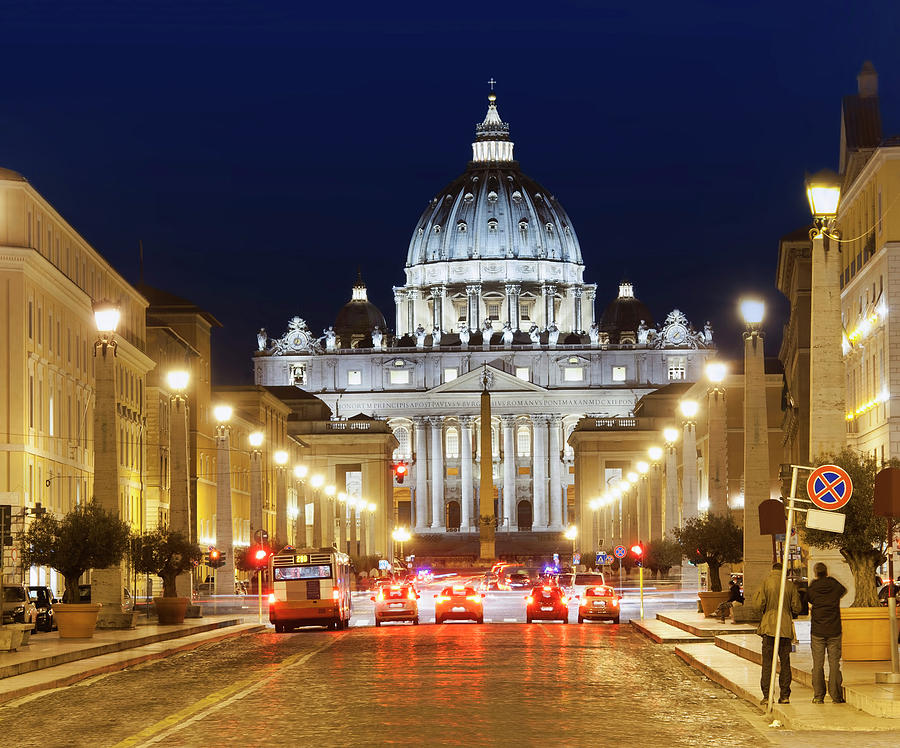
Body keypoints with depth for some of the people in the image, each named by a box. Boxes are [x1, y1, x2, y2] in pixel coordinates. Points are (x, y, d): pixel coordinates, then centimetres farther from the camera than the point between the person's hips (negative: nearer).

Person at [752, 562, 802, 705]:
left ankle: (767, 695, -5)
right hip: (786, 628, 2)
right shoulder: (790, 585, 3)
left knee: (767, 662, 0)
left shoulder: (766, 582, -4)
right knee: (785, 662, 8)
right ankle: (785, 695, 7)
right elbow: (796, 608, 4)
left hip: (769, 627, -2)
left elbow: (757, 603, -10)